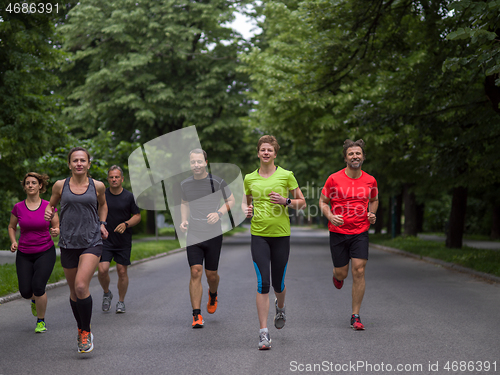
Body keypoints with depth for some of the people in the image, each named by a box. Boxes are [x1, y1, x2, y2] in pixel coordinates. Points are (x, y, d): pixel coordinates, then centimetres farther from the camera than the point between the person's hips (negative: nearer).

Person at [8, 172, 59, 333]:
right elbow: (11, 227, 13)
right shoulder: (18, 208, -2)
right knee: (25, 292, -4)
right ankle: (35, 299, 36)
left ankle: (41, 321, 5)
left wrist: (55, 232, -19)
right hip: (24, 255, 2)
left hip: (45, 253, -2)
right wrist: (13, 242, -4)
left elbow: (57, 228, 4)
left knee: (38, 287, -19)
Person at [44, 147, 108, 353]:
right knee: (74, 292, 11)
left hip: (92, 242, -2)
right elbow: (52, 204, 18)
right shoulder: (60, 185, 1)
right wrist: (49, 212, -4)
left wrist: (102, 224, 7)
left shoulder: (97, 186, 1)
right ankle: (81, 329, 34)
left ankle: (86, 332, -2)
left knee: (81, 287, -20)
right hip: (68, 243, 2)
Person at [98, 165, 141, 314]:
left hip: (123, 241, 0)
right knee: (102, 270, -12)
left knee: (122, 272, 3)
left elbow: (137, 216, 2)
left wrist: (126, 224, -15)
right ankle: (106, 293, 17)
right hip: (105, 240, 0)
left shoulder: (129, 197, -1)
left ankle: (121, 302, 20)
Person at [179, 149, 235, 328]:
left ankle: (213, 295, 42)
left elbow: (231, 200, 6)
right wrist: (184, 220, 6)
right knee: (195, 273, -9)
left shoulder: (217, 182, -6)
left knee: (211, 274, 6)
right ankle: (197, 315, -5)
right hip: (193, 234, 1)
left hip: (213, 234, -1)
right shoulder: (185, 184, 4)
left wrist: (219, 213, -11)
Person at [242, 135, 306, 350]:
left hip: (281, 235, -1)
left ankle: (280, 307, 46)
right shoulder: (249, 178, 7)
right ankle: (263, 333, -6)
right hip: (259, 235, 1)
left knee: (278, 283, 8)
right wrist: (246, 209, -2)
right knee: (263, 283, -10)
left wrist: (285, 201, -13)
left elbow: (302, 203, 5)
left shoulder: (286, 175, 0)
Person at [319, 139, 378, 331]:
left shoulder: (370, 180, 2)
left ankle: (355, 316, 2)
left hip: (360, 232, 1)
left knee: (359, 272, -8)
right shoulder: (334, 179, -6)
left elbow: (374, 200, 21)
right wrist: (330, 216, -15)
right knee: (342, 273, 7)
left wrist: (372, 214, 1)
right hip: (338, 232, -1)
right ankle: (337, 275, 49)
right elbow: (323, 202, 4)